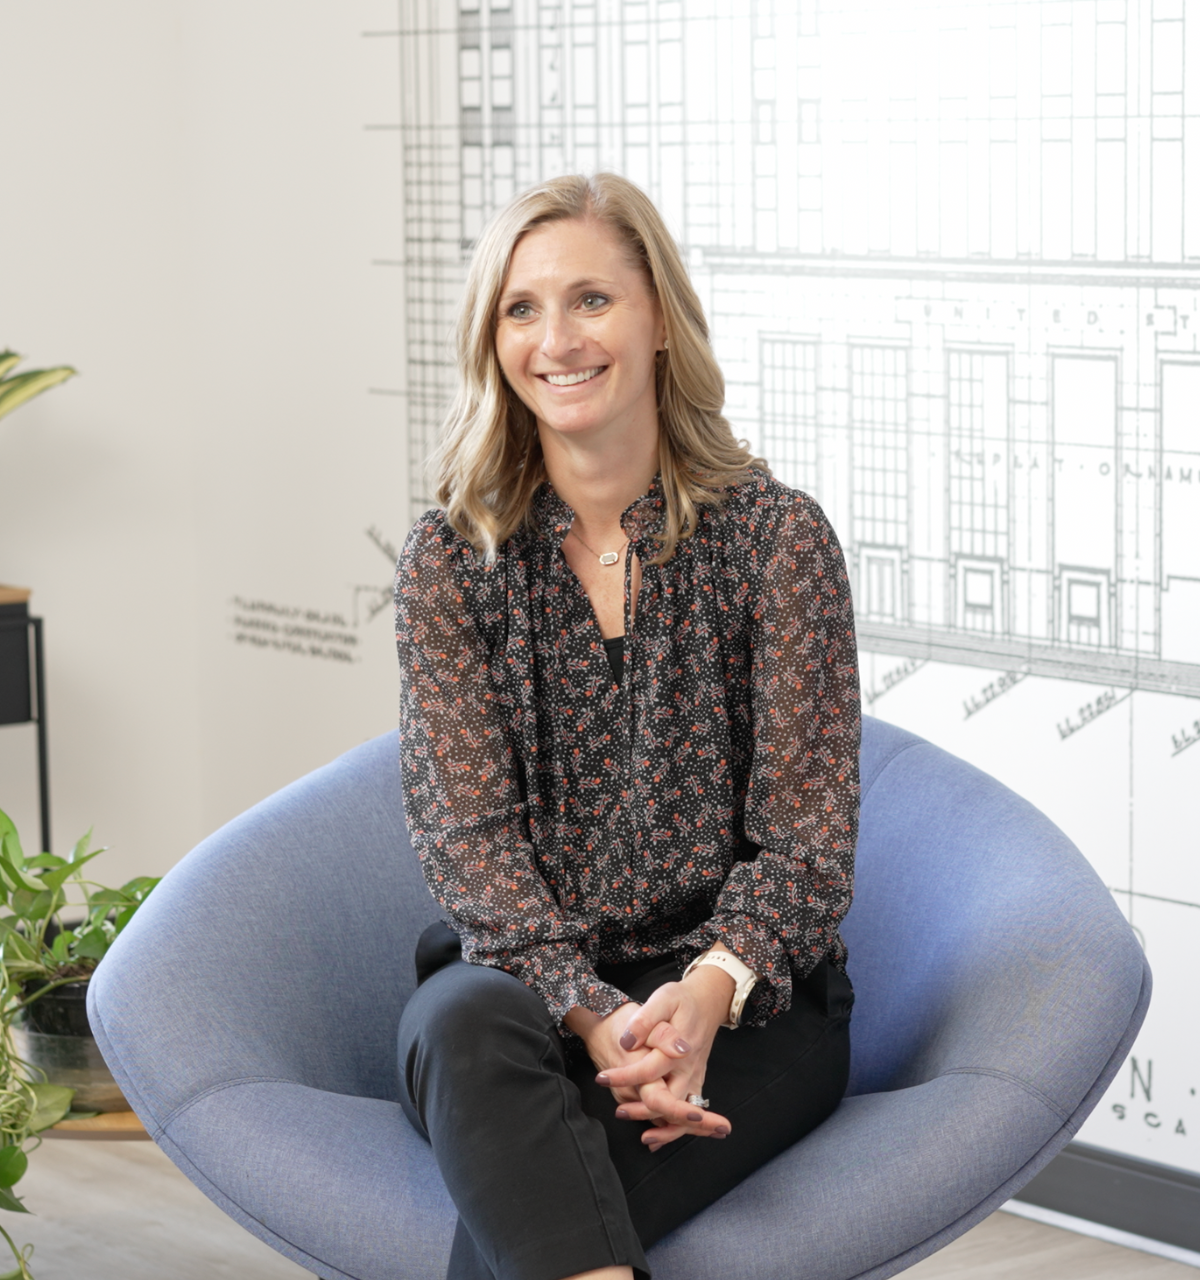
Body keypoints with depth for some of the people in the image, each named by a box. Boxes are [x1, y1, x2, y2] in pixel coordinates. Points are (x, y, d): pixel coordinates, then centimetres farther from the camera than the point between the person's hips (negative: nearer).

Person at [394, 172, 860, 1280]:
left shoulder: (777, 537, 1)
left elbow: (808, 839, -3)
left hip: (746, 998, -2)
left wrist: (705, 995, -24)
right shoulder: (451, 558, 6)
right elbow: (468, 833, -4)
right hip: (525, 976, 2)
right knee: (468, 1021, -37)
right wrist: (594, 1014, -22)